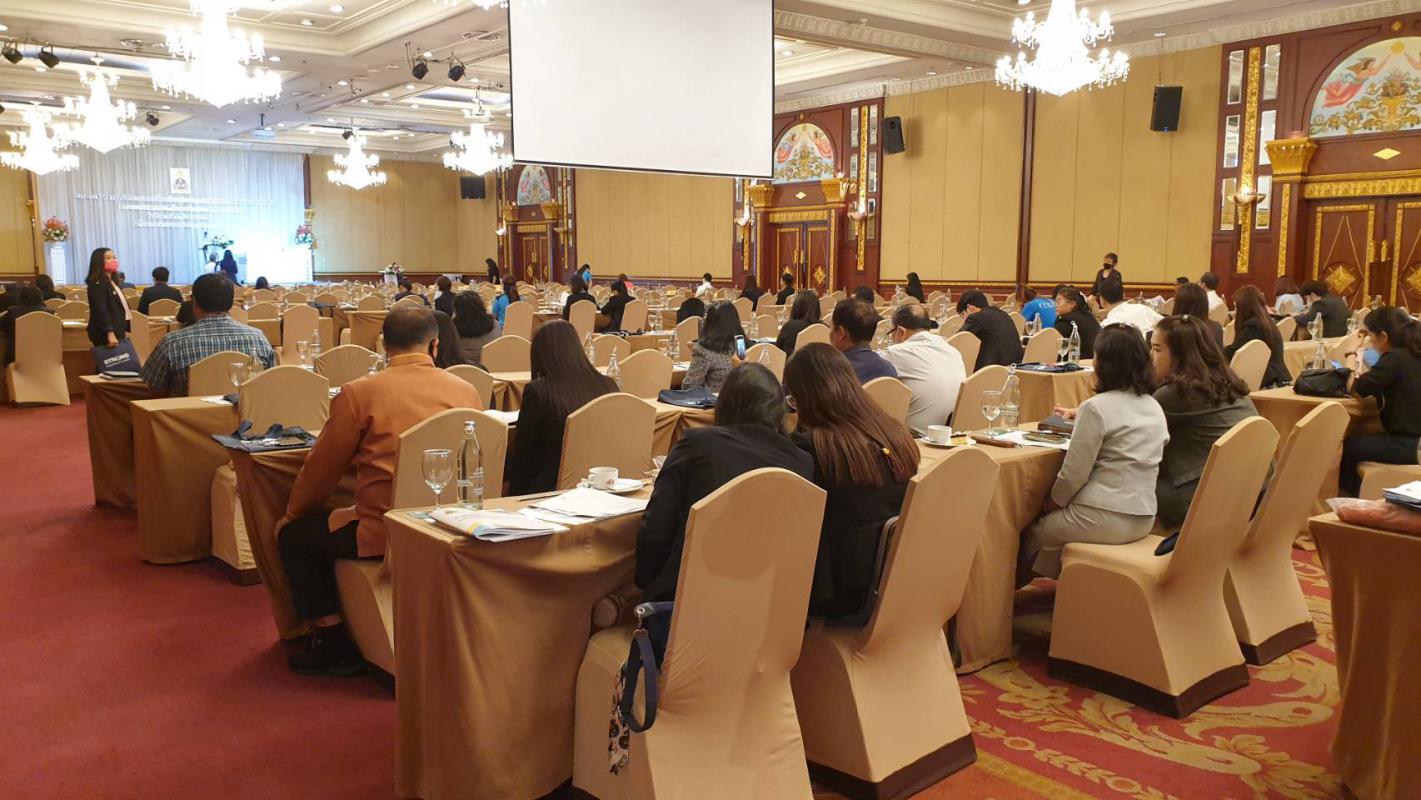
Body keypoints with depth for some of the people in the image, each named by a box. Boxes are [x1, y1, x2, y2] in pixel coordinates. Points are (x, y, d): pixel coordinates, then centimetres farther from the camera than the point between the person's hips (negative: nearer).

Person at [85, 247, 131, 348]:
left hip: (117, 332, 9)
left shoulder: (112, 282, 18)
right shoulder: (97, 283, -11)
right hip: (105, 334, -9)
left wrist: (125, 330, 18)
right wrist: (110, 333, -27)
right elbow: (101, 310, -19)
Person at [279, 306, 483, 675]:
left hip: (386, 534, -6)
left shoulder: (358, 393, -8)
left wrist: (293, 513, 22)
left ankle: (332, 639, 18)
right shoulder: (467, 391, 2)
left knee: (292, 534, 20)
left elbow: (322, 468, 3)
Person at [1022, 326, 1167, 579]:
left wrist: (1053, 502, 3)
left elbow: (1074, 473, -14)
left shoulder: (1097, 407, -16)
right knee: (1052, 522, 28)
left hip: (1104, 520, -7)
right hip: (1143, 520, 7)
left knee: (1035, 531, 19)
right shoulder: (1154, 408, 6)